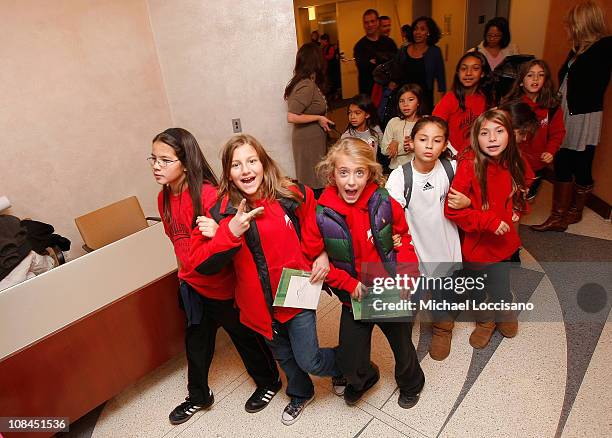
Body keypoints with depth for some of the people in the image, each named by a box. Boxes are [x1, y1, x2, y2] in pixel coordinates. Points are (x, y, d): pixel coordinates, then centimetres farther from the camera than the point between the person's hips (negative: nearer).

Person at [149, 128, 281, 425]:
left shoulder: (208, 195, -26)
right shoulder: (165, 197, -2)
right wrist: (186, 270, 11)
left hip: (223, 286, -6)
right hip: (193, 284, 7)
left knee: (244, 335, 16)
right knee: (196, 343, 23)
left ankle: (269, 382, 42)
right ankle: (198, 396, 48)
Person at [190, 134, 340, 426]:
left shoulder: (293, 196, -14)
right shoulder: (221, 211, -11)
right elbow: (202, 264, -19)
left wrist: (323, 255, -12)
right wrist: (230, 232, -33)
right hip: (258, 303, 3)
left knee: (308, 360, 6)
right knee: (283, 355, 25)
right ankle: (300, 394, 57)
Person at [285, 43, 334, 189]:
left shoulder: (306, 82, 6)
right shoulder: (307, 86, -21)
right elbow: (291, 117, -26)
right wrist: (318, 118, -18)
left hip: (313, 138, 9)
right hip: (309, 141, -9)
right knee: (312, 182, 1)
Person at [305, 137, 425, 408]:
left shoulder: (384, 203, -16)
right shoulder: (322, 214, -18)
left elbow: (404, 237, 0)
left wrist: (406, 273, -14)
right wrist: (350, 284, -18)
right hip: (355, 299, 0)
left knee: (403, 347, 22)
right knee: (350, 363, 6)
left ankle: (411, 384, 58)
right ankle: (365, 378, 46)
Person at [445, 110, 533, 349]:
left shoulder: (515, 164, -7)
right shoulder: (469, 165, -24)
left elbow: (524, 184, 18)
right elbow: (453, 209, -25)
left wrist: (516, 209, 4)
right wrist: (489, 221, -25)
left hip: (502, 241, 4)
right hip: (474, 244, -3)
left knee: (501, 287, 20)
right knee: (478, 287, 19)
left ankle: (505, 316, 52)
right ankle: (485, 322, 48)